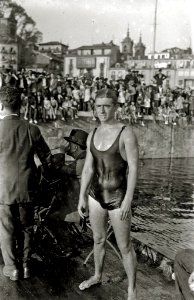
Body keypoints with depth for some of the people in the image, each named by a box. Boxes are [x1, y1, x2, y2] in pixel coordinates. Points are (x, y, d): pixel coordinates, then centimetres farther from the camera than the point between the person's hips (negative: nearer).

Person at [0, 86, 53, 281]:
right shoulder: (32, 130, -8)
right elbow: (47, 158, 0)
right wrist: (46, 171, 20)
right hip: (27, 189, 3)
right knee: (26, 228, 19)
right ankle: (26, 265, 30)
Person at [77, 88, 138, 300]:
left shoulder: (127, 133, -18)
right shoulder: (93, 135, 1)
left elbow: (134, 169, -20)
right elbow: (88, 169, 3)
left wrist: (128, 201, -22)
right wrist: (82, 198, 2)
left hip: (118, 198, -6)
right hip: (97, 195, 6)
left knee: (124, 246, 7)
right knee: (98, 239, 23)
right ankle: (97, 276, 48)